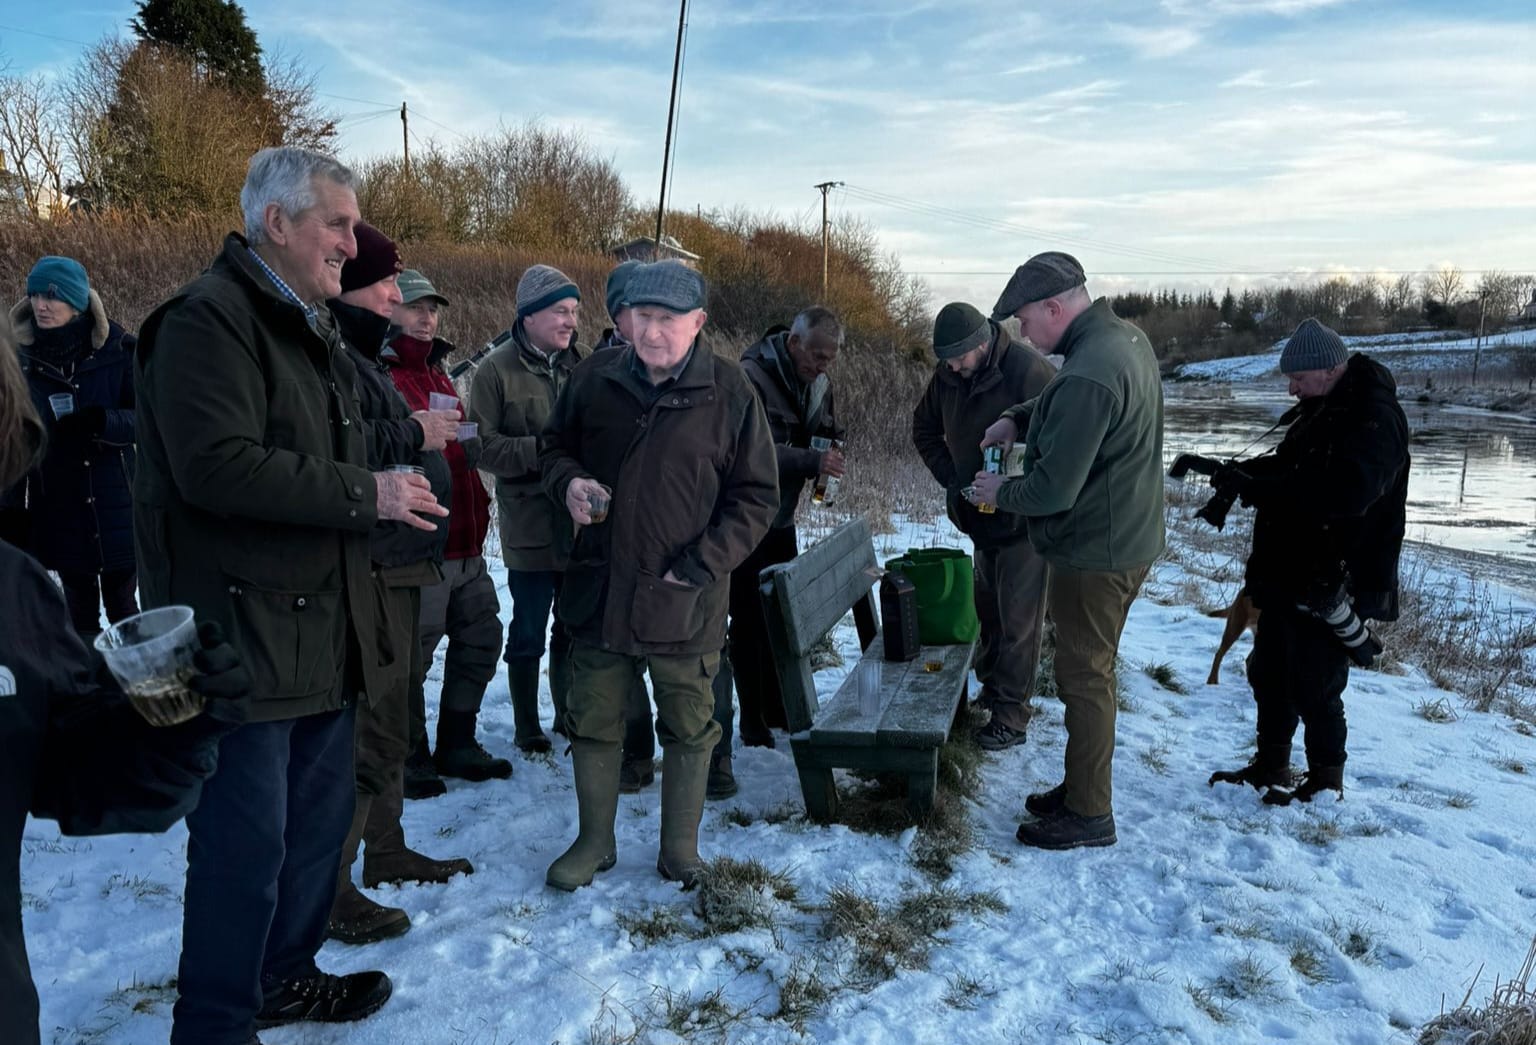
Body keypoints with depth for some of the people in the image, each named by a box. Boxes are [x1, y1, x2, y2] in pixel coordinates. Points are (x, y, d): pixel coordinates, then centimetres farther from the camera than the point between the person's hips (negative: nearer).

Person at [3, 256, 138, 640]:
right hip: (57, 506, 2)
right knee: (80, 606, 9)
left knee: (122, 605, 6)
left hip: (115, 501, -2)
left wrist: (103, 421, -24)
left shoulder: (116, 348, -5)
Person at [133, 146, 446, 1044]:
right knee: (246, 840, 0)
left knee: (321, 815, 18)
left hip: (324, 625, 9)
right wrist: (364, 495, -21)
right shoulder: (208, 319, -13)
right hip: (243, 629, -9)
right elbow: (217, 464, -25)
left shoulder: (314, 327, 18)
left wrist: (392, 482, 10)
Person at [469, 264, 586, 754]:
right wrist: (541, 451, -20)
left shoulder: (580, 365, 4)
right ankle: (527, 725, 23)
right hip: (529, 524, -4)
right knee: (529, 632, 7)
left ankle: (567, 712, 33)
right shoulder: (498, 370, -8)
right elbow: (484, 446, -12)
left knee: (573, 626, 16)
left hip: (580, 521, 4)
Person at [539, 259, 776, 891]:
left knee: (688, 728, 10)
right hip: (600, 590, 3)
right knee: (593, 721, 13)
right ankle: (594, 842, 33)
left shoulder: (730, 394, -7)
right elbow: (555, 446, 17)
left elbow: (757, 496, -3)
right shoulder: (595, 380, 1)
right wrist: (568, 481, -7)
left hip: (684, 600, -2)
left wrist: (700, 566, -12)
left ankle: (680, 849, 29)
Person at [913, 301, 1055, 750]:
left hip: (1023, 517, -7)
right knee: (988, 610, 19)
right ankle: (991, 687, 35)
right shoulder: (947, 375, -2)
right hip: (981, 516, 7)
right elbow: (924, 428, 13)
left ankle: (1011, 714, 7)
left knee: (1018, 617, -2)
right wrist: (951, 478, 2)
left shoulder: (1028, 371, -23)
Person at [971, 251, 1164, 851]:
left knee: (1084, 678, 3)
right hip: (1128, 538, 10)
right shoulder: (1126, 337, 6)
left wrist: (1000, 493, -8)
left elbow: (1054, 488, -27)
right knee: (1088, 671, 20)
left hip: (1094, 554, -10)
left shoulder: (1087, 376, -28)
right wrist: (1018, 419, 6)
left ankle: (1088, 814, 17)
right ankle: (1081, 787, 34)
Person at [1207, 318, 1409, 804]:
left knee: (1315, 688, 1)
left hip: (1331, 587, -10)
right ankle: (1270, 767, 33)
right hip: (1289, 578, 10)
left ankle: (1325, 781, 21)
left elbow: (1344, 490, -34)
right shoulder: (1321, 410, 11)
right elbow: (1288, 466, 22)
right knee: (1269, 674, 17)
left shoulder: (1374, 418, -20)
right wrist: (1239, 473, 1)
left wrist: (1255, 488, -32)